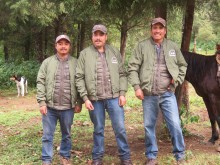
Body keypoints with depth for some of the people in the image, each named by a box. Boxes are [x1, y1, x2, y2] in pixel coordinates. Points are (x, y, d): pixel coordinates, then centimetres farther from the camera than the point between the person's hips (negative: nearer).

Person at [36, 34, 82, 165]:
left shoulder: (76, 63, 3)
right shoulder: (47, 62, 3)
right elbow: (41, 83, 0)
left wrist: (79, 103, -2)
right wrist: (42, 102, -7)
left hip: (68, 107, 0)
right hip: (50, 106, 0)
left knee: (67, 134, 14)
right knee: (47, 135, 5)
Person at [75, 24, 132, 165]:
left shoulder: (115, 52, 8)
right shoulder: (85, 54, 2)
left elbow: (122, 74, 8)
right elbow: (79, 78, 0)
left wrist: (122, 93, -2)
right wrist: (85, 98, -6)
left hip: (114, 97, 1)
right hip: (95, 99, -1)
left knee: (120, 128, 2)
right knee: (98, 129, 11)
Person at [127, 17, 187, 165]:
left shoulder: (173, 47, 7)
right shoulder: (142, 46, 1)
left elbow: (183, 65, 18)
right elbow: (132, 68, -1)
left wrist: (177, 80, 4)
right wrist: (137, 87, -8)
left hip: (168, 94, 1)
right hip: (148, 95, 0)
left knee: (175, 125, -2)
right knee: (149, 126, 8)